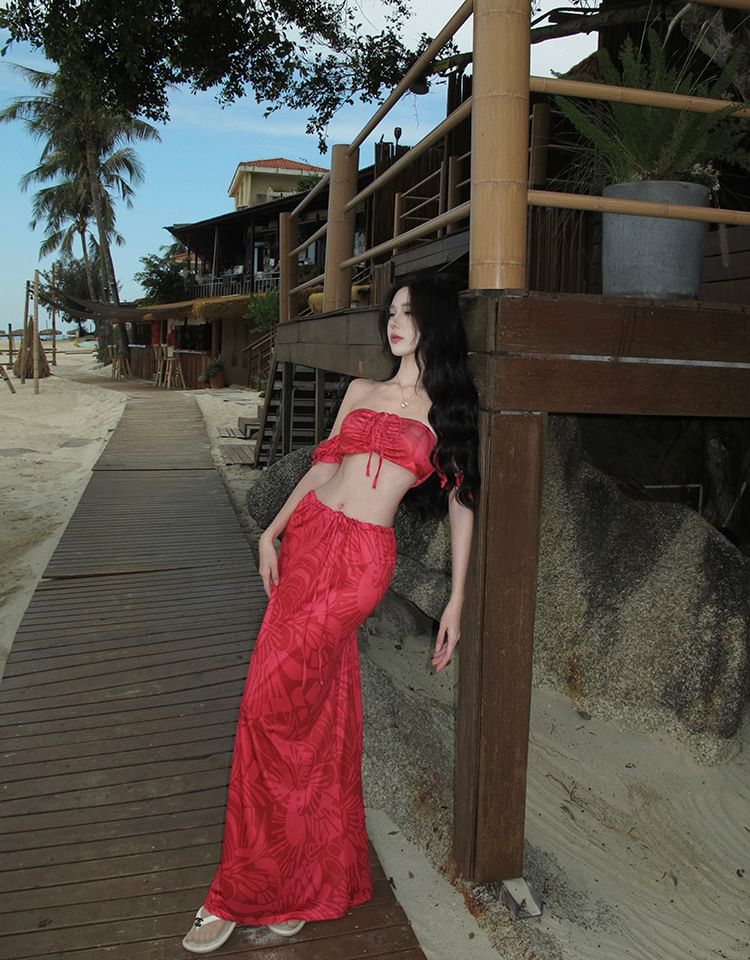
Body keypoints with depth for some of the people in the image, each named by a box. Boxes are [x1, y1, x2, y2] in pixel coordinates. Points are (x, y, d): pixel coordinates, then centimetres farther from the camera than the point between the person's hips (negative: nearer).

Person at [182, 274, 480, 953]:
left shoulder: (447, 411, 5)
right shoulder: (361, 391, 17)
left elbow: (461, 506, 4)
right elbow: (323, 466, 17)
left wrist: (456, 603, 1)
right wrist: (272, 532, 6)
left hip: (362, 560, -4)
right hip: (308, 537, 5)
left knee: (274, 704, -8)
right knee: (322, 706, 7)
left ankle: (242, 893, 9)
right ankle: (314, 880, 24)